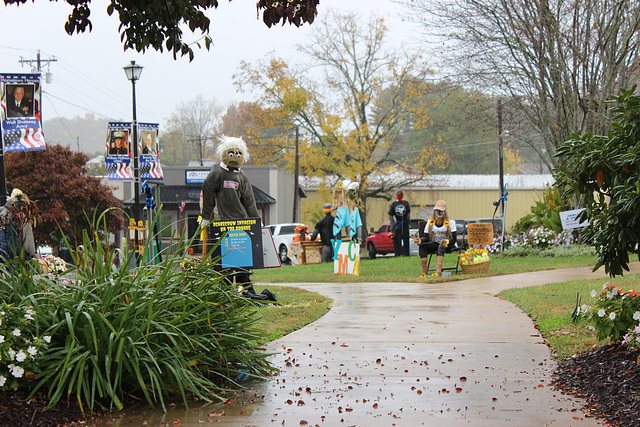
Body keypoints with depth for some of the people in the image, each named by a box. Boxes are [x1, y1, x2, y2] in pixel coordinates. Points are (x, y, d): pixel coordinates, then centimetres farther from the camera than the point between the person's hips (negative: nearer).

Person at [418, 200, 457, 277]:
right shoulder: (430, 223, 8)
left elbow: (453, 239, -10)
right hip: (435, 244, 4)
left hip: (448, 246, -3)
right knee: (422, 246, -26)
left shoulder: (450, 223, -2)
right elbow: (426, 237, 7)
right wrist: (420, 240, -18)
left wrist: (447, 241, -34)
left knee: (441, 247, -40)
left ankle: (438, 271, -51)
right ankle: (424, 271, -30)